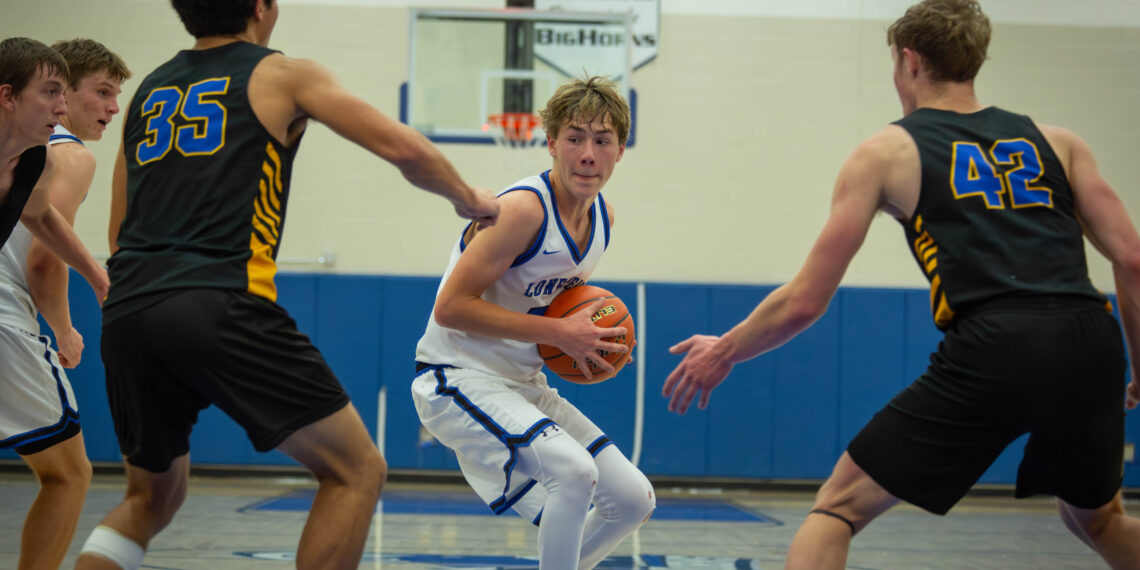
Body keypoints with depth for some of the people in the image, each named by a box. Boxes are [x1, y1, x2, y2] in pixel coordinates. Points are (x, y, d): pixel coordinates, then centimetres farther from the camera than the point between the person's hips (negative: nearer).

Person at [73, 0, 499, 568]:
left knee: (151, 496, 25)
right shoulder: (283, 75, 8)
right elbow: (403, 149, 2)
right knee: (356, 470, 3)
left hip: (126, 313, 7)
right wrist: (468, 198, 20)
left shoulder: (149, 90, 24)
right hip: (220, 304, -6)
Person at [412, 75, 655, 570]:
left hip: (523, 385, 9)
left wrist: (587, 336, 0)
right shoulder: (522, 209, -22)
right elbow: (450, 307, -24)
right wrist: (558, 333, -24)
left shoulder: (603, 216, 4)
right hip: (459, 377, -9)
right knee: (574, 471, -30)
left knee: (635, 500, 6)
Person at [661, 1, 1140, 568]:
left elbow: (805, 301, 11)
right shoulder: (1056, 142, 22)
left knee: (838, 507, 10)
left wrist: (722, 353, 26)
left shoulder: (886, 152, 14)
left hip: (990, 351, -4)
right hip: (1091, 343, 4)